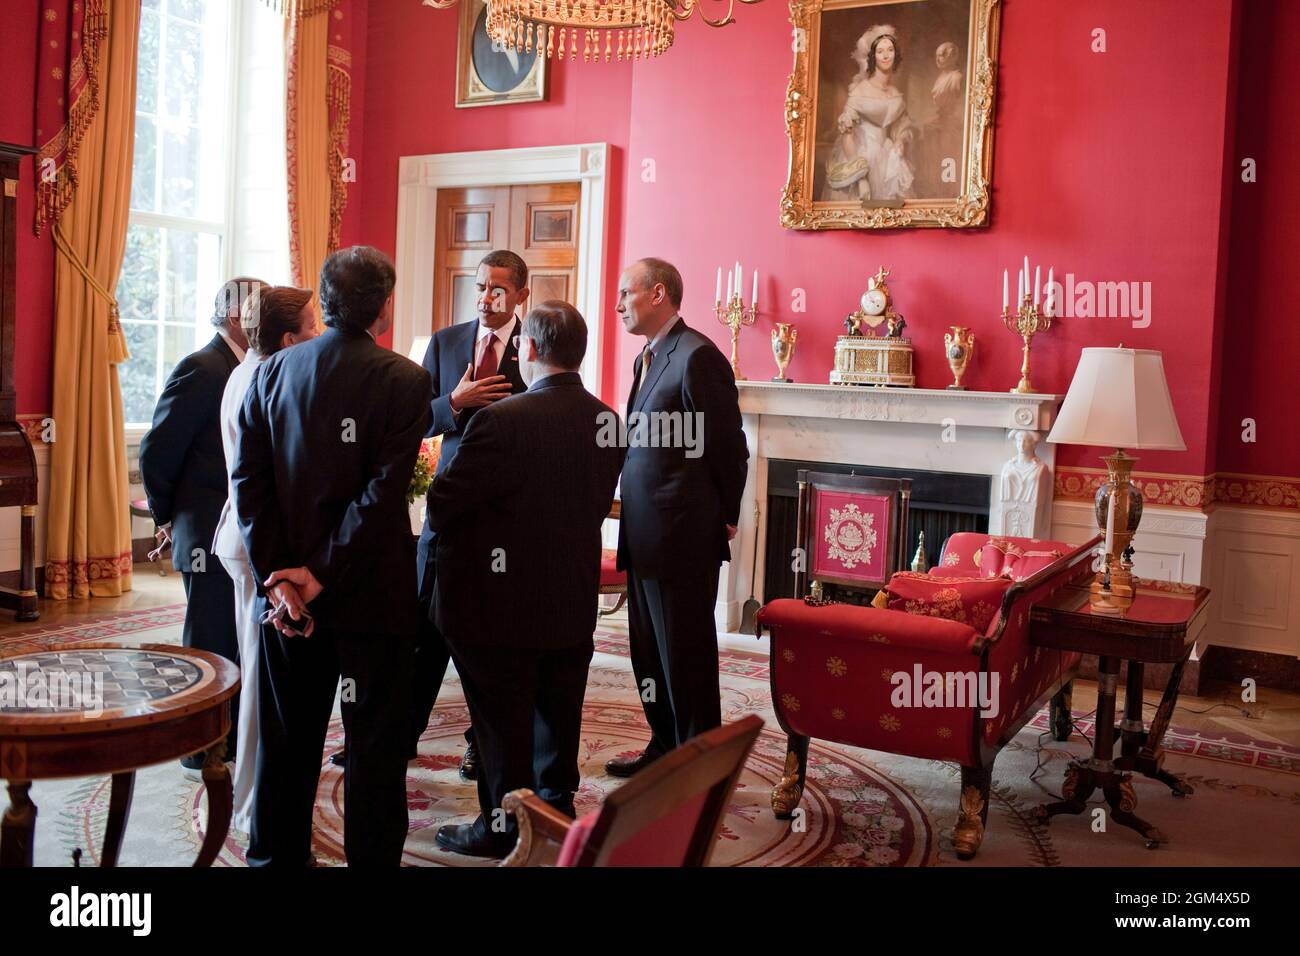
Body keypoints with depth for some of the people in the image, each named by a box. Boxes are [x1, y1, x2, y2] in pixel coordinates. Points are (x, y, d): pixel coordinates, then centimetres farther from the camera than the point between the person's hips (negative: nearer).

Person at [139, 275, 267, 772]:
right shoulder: (200, 370, -14)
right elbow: (157, 452, -14)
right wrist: (169, 519, -3)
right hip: (213, 537, -7)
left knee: (242, 642, 15)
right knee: (210, 644, 4)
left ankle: (235, 739, 28)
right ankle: (204, 748, 17)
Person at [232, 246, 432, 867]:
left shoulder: (271, 371, 2)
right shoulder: (403, 379, -11)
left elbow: (248, 478, -4)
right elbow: (385, 490, -18)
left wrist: (274, 574, -7)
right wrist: (324, 574, -15)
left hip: (286, 588, 4)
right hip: (373, 592, -4)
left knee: (287, 739, 17)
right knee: (375, 744, 8)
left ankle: (277, 853, 30)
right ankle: (372, 857, 17)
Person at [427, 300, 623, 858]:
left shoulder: (503, 420, -22)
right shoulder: (607, 421, -1)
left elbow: (443, 503, -17)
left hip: (503, 603, -6)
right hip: (573, 602, 6)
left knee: (503, 722, 8)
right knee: (557, 714, 20)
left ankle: (503, 827, 20)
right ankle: (557, 807, 34)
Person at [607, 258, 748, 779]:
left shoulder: (697, 356, -16)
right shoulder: (650, 357, 14)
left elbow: (728, 446, -14)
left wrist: (725, 518, -5)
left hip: (683, 536, -10)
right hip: (647, 537, 10)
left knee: (686, 654, 2)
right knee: (650, 652, 18)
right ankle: (665, 746, 33)